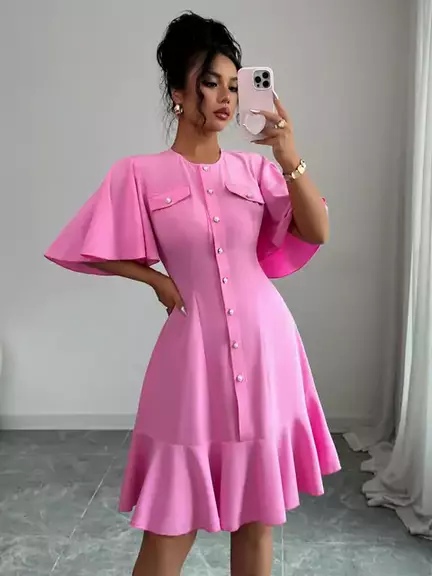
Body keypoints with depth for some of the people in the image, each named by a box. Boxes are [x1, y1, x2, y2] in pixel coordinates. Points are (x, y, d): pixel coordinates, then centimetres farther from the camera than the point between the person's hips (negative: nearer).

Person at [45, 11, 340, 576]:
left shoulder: (255, 169, 5)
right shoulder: (141, 174, -2)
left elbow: (317, 233, -2)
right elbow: (99, 251, 5)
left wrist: (291, 161, -13)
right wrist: (158, 279, -3)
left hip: (265, 343, 3)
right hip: (196, 350, -2)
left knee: (259, 510, 14)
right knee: (172, 519, 7)